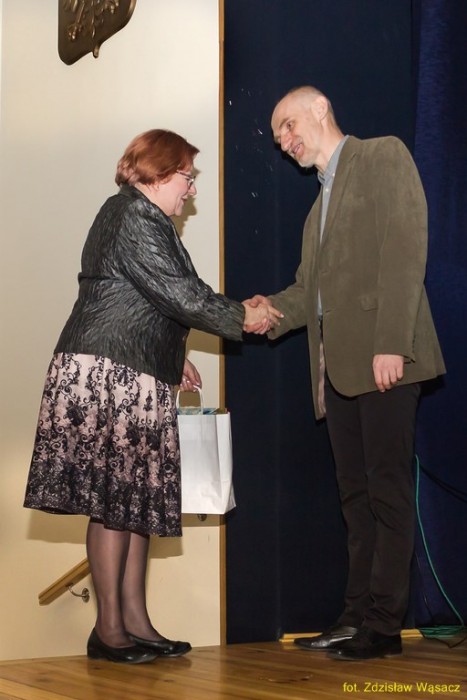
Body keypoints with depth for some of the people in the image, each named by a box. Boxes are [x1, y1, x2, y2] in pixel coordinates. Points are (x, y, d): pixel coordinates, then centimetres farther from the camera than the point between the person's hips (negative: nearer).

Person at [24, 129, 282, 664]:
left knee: (139, 500, 7)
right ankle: (109, 629, -6)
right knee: (113, 499, -9)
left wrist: (174, 358, 26)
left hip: (135, 379, 11)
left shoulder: (143, 218, 23)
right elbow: (177, 293, -14)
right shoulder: (135, 215, -10)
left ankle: (135, 622, 9)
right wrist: (241, 318, -4)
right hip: (108, 374, -11)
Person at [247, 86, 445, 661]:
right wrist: (272, 308, -1)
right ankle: (358, 614, 12)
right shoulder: (320, 204, 25)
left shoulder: (383, 157, 1)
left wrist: (391, 344, -19)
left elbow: (405, 251, -11)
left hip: (382, 358, -8)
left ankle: (383, 623, -6)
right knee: (356, 492, 8)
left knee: (387, 489, -7)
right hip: (338, 364, 8)